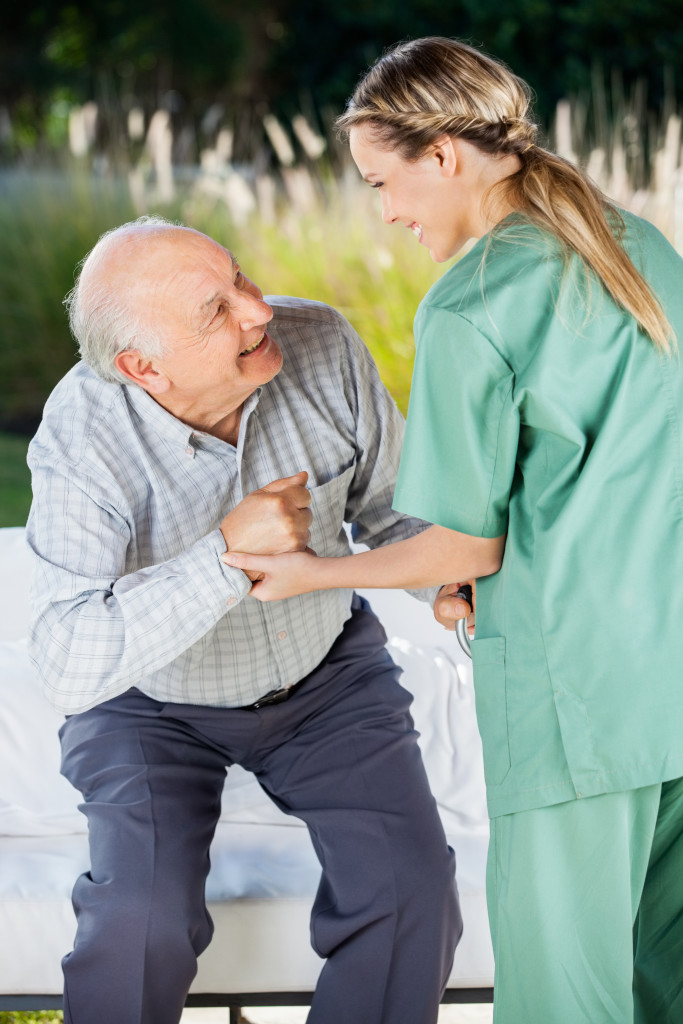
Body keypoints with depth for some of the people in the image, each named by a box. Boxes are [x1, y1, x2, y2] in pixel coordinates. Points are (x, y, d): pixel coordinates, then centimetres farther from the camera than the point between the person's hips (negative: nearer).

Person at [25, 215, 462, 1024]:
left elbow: (392, 499, -3)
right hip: (153, 696, -3)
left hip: (324, 664, 3)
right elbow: (68, 667, -40)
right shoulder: (82, 441, -31)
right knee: (144, 919, -24)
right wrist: (227, 552, -45)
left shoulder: (321, 346, -21)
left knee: (410, 886, -16)